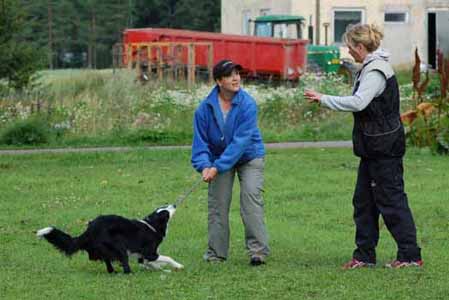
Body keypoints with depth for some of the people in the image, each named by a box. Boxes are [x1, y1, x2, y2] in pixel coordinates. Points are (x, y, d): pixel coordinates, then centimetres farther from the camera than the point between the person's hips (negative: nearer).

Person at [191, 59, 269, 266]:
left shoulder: (247, 104, -23)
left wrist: (218, 167, -31)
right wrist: (204, 166, -26)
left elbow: (241, 141, -27)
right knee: (217, 204, 1)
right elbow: (200, 141, -9)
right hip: (219, 159, 3)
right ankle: (216, 253, 10)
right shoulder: (206, 108, -13)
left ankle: (258, 250, -17)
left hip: (250, 157, -3)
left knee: (251, 196, -17)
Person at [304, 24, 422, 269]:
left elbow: (358, 102, -27)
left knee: (391, 199, -6)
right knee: (363, 200, 11)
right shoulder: (371, 67, 14)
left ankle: (410, 255, -1)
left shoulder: (376, 71, -18)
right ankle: (364, 255, 15)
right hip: (374, 147, 10)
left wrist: (323, 99, -21)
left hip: (384, 148, -10)